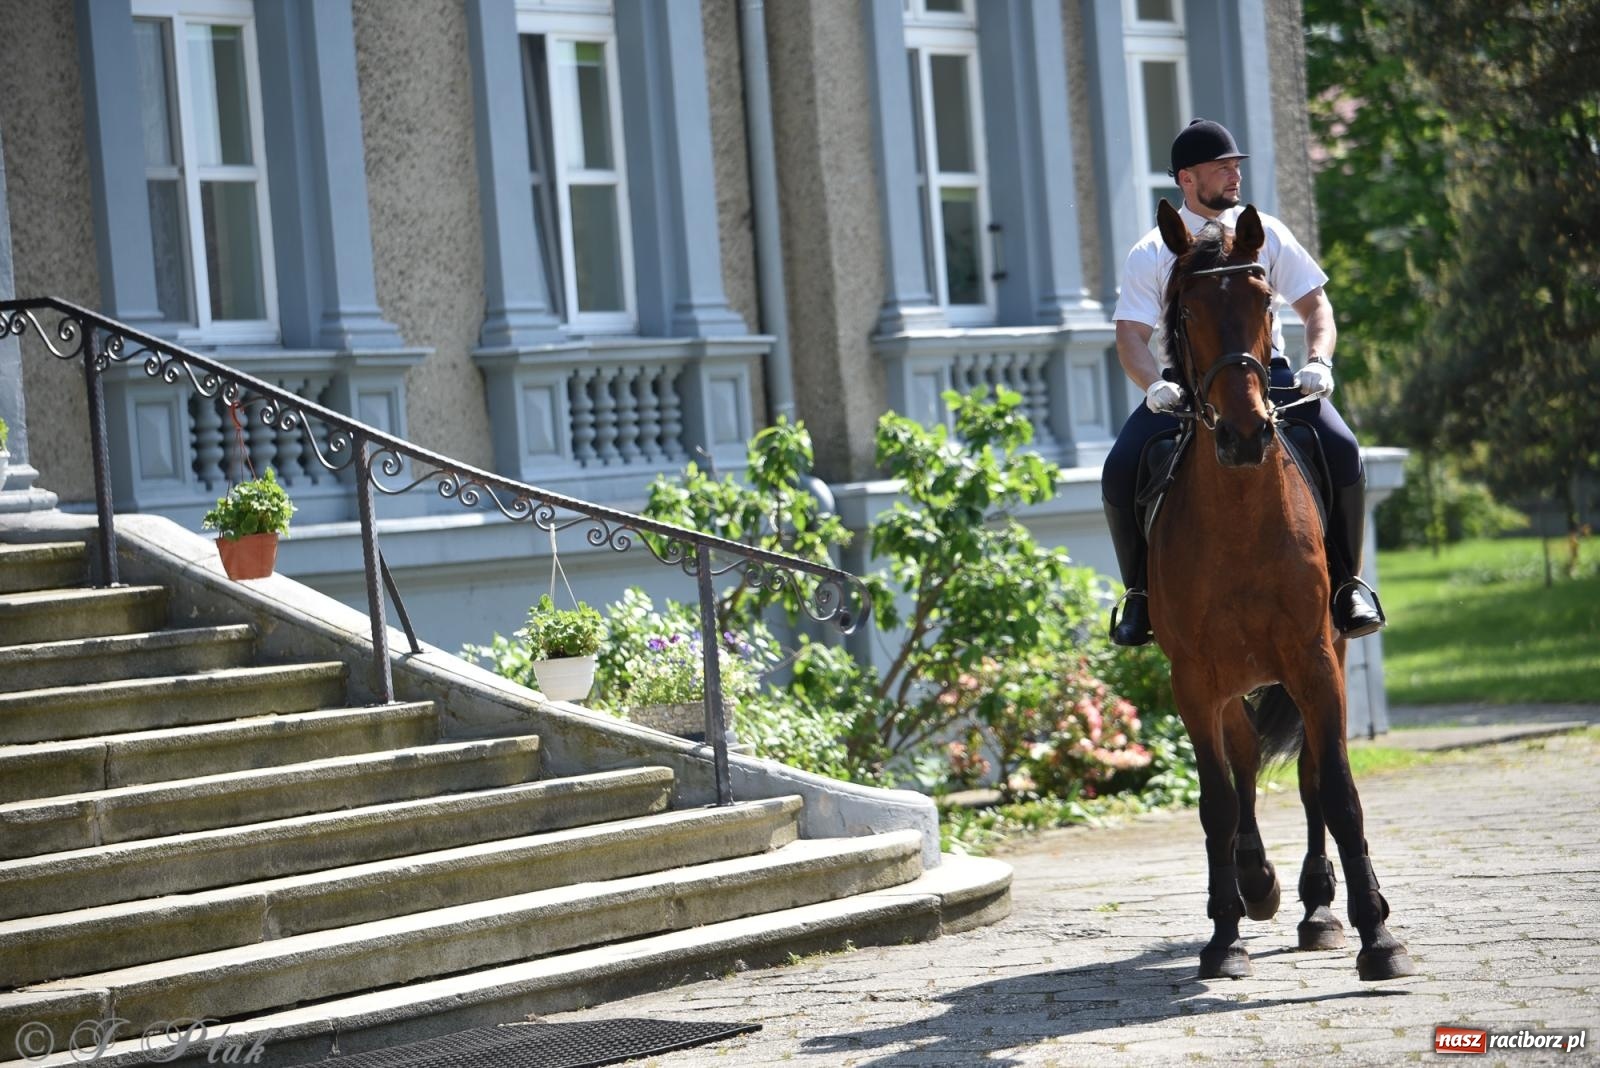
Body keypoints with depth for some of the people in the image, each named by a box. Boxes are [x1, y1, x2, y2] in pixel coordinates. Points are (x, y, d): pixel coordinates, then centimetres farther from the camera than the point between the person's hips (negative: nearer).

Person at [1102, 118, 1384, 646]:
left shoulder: (1264, 233, 8)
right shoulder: (1151, 255, 3)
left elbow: (1315, 304, 8)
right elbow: (1131, 336, -5)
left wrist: (1318, 363, -12)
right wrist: (1156, 386, -26)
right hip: (1183, 384, -1)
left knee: (1342, 453, -25)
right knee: (1120, 473, -24)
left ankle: (1347, 583, -5)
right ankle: (1141, 591, 0)